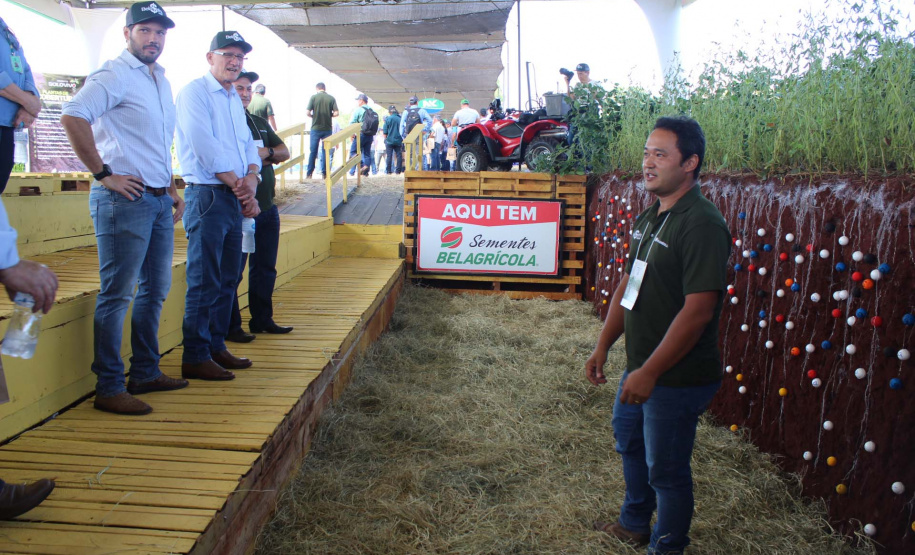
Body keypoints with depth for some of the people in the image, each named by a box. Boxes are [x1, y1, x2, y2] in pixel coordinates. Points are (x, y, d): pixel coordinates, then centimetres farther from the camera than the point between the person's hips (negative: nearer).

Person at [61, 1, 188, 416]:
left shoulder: (160, 80, 19)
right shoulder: (115, 75, -8)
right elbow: (72, 117, -22)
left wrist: (172, 190, 19)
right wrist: (103, 174, -20)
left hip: (159, 200, 9)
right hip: (125, 197, -9)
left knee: (155, 290, 13)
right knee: (117, 295, -4)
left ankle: (146, 373, 25)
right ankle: (109, 388, 3)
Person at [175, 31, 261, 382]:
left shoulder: (234, 99, 20)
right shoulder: (195, 92, -5)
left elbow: (248, 145, 16)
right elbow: (206, 147, -14)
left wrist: (251, 178, -4)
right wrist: (240, 186, -12)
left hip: (234, 198, 8)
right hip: (207, 195, -8)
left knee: (227, 280, 11)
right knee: (204, 282, -7)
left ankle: (216, 347, 21)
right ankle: (195, 358, 0)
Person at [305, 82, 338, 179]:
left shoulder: (313, 97, -4)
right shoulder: (331, 98, -1)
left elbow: (308, 113, -9)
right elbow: (336, 113, -7)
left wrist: (313, 116, 10)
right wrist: (329, 115, 11)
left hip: (315, 128, -1)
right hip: (327, 128, 1)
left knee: (313, 151, 7)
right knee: (326, 151, 8)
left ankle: (309, 173, 10)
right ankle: (324, 173, 9)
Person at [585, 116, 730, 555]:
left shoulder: (701, 225, -23)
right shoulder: (649, 217, 7)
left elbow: (698, 310, -27)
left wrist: (649, 372, -25)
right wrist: (603, 346, 11)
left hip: (677, 378, -10)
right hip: (640, 366, 10)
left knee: (666, 469, 7)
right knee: (630, 441, 26)